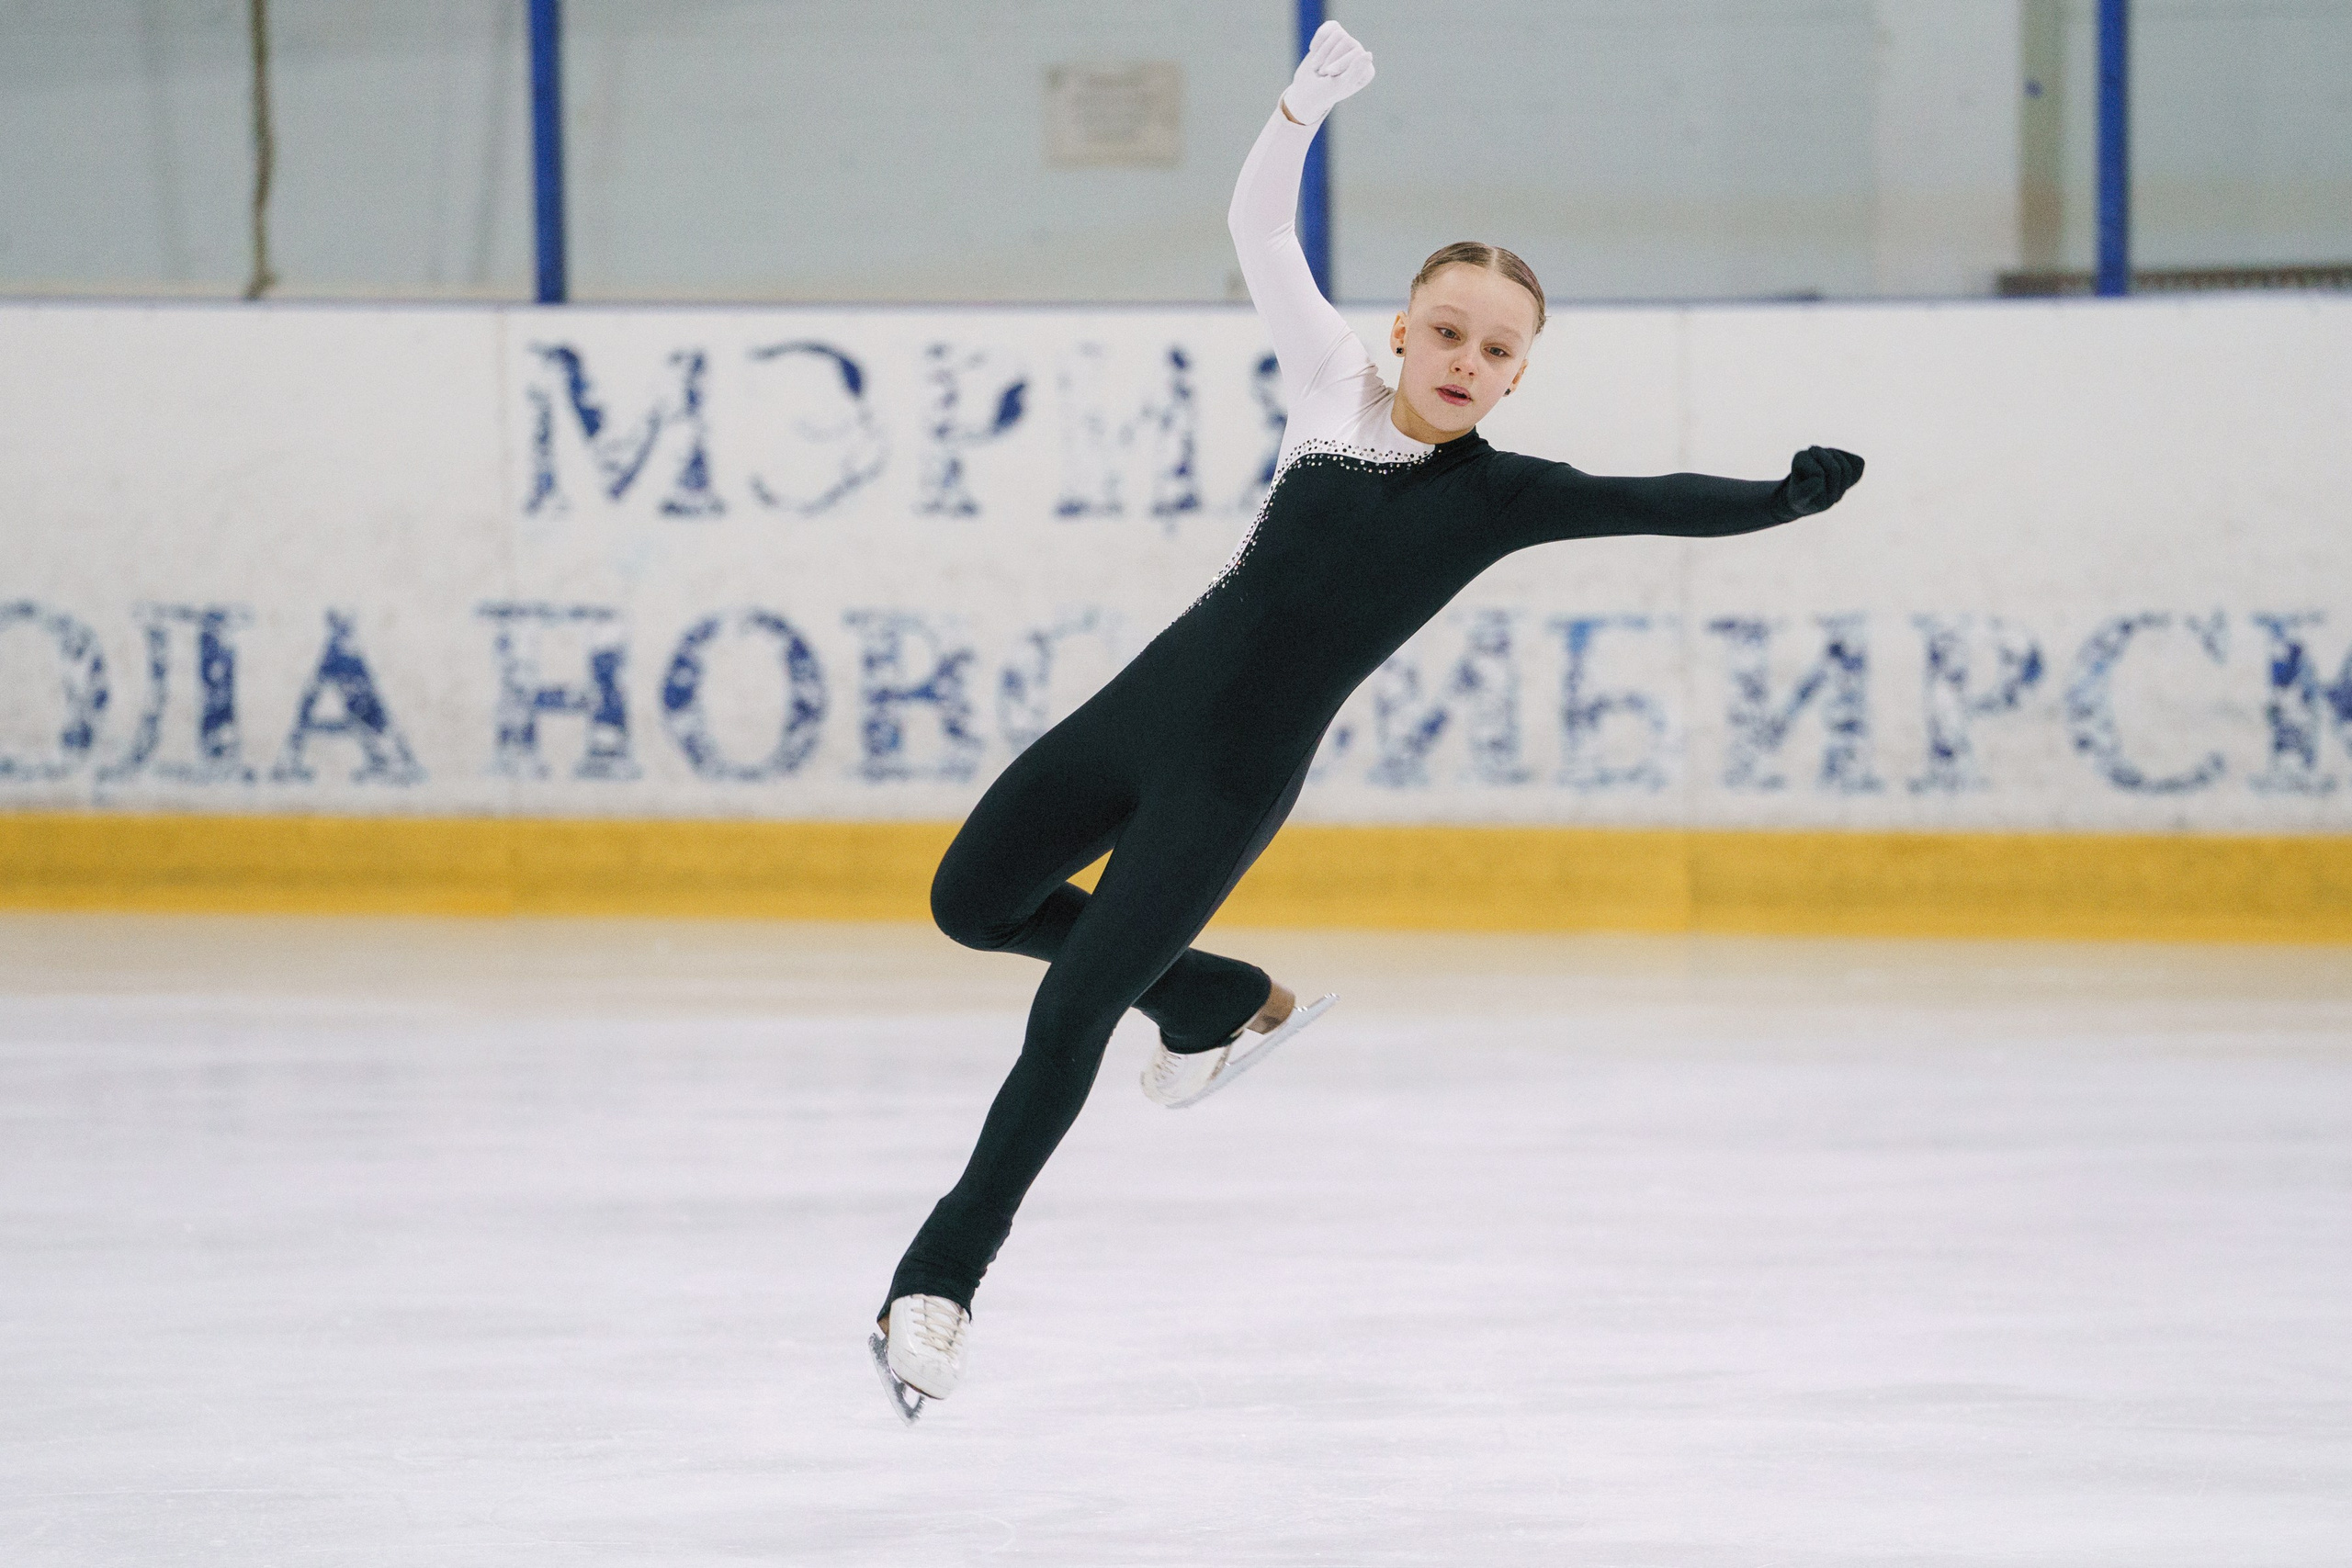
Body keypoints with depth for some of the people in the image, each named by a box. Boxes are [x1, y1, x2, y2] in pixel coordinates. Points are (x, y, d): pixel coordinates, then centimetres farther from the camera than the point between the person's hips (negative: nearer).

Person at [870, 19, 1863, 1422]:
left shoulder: (1502, 496, -5)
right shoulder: (1340, 388, 3)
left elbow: (1663, 505, -13)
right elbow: (1259, 228, 8)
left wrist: (1785, 499, -26)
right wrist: (1309, 102, -1)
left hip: (1238, 781, -4)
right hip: (1145, 704, 4)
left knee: (1071, 1012, -8)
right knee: (972, 902, 13)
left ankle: (945, 1277, 3)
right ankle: (1218, 1003, 32)